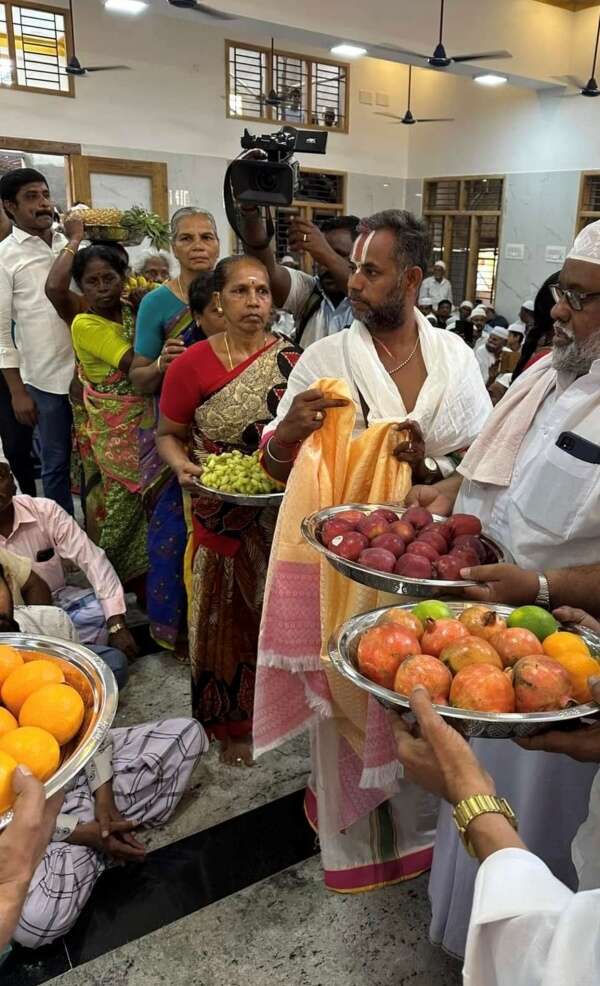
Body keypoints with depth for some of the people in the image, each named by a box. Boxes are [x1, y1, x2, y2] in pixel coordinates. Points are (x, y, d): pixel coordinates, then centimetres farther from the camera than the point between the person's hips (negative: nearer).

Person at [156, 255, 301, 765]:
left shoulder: (293, 361, -2)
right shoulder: (192, 365, -7)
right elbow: (168, 435, 1)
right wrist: (182, 465, -18)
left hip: (282, 516, 2)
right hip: (220, 517, -1)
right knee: (227, 619, 12)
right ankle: (231, 722, 33)